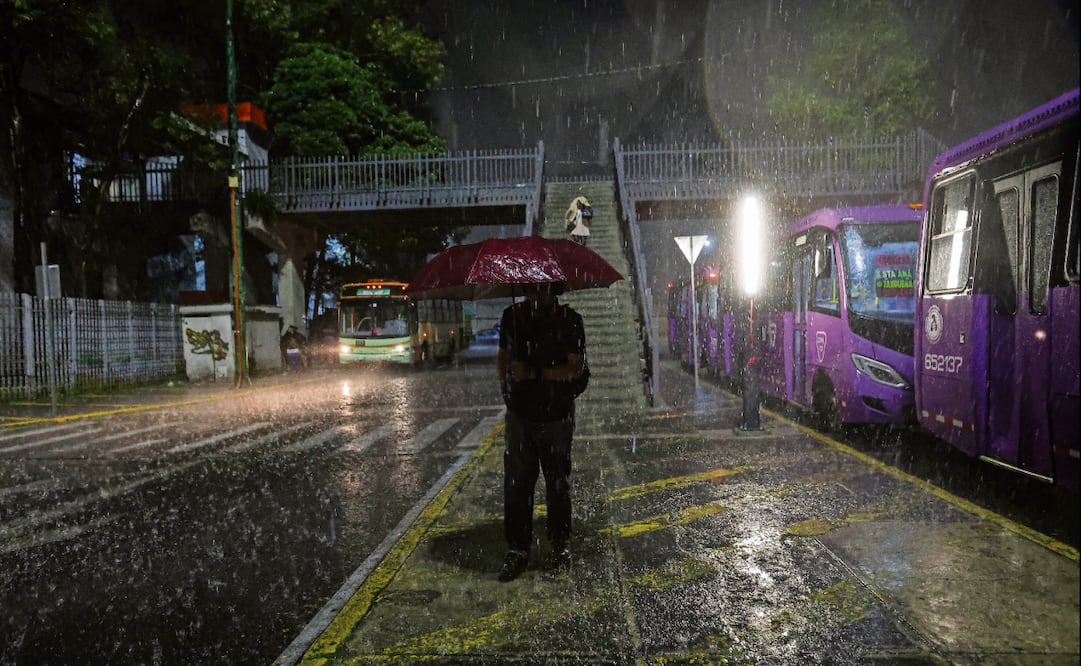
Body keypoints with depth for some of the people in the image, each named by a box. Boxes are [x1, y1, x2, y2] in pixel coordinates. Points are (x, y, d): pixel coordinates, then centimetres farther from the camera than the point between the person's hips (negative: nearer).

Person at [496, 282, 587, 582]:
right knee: (515, 483, 2)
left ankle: (560, 546, 28)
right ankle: (517, 550, 13)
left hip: (556, 415, -2)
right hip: (519, 413, 3)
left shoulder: (570, 321, -8)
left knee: (558, 483, 11)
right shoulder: (512, 316, 5)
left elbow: (576, 367, -16)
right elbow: (502, 355, 19)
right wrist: (506, 386, 7)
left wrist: (534, 373, -23)